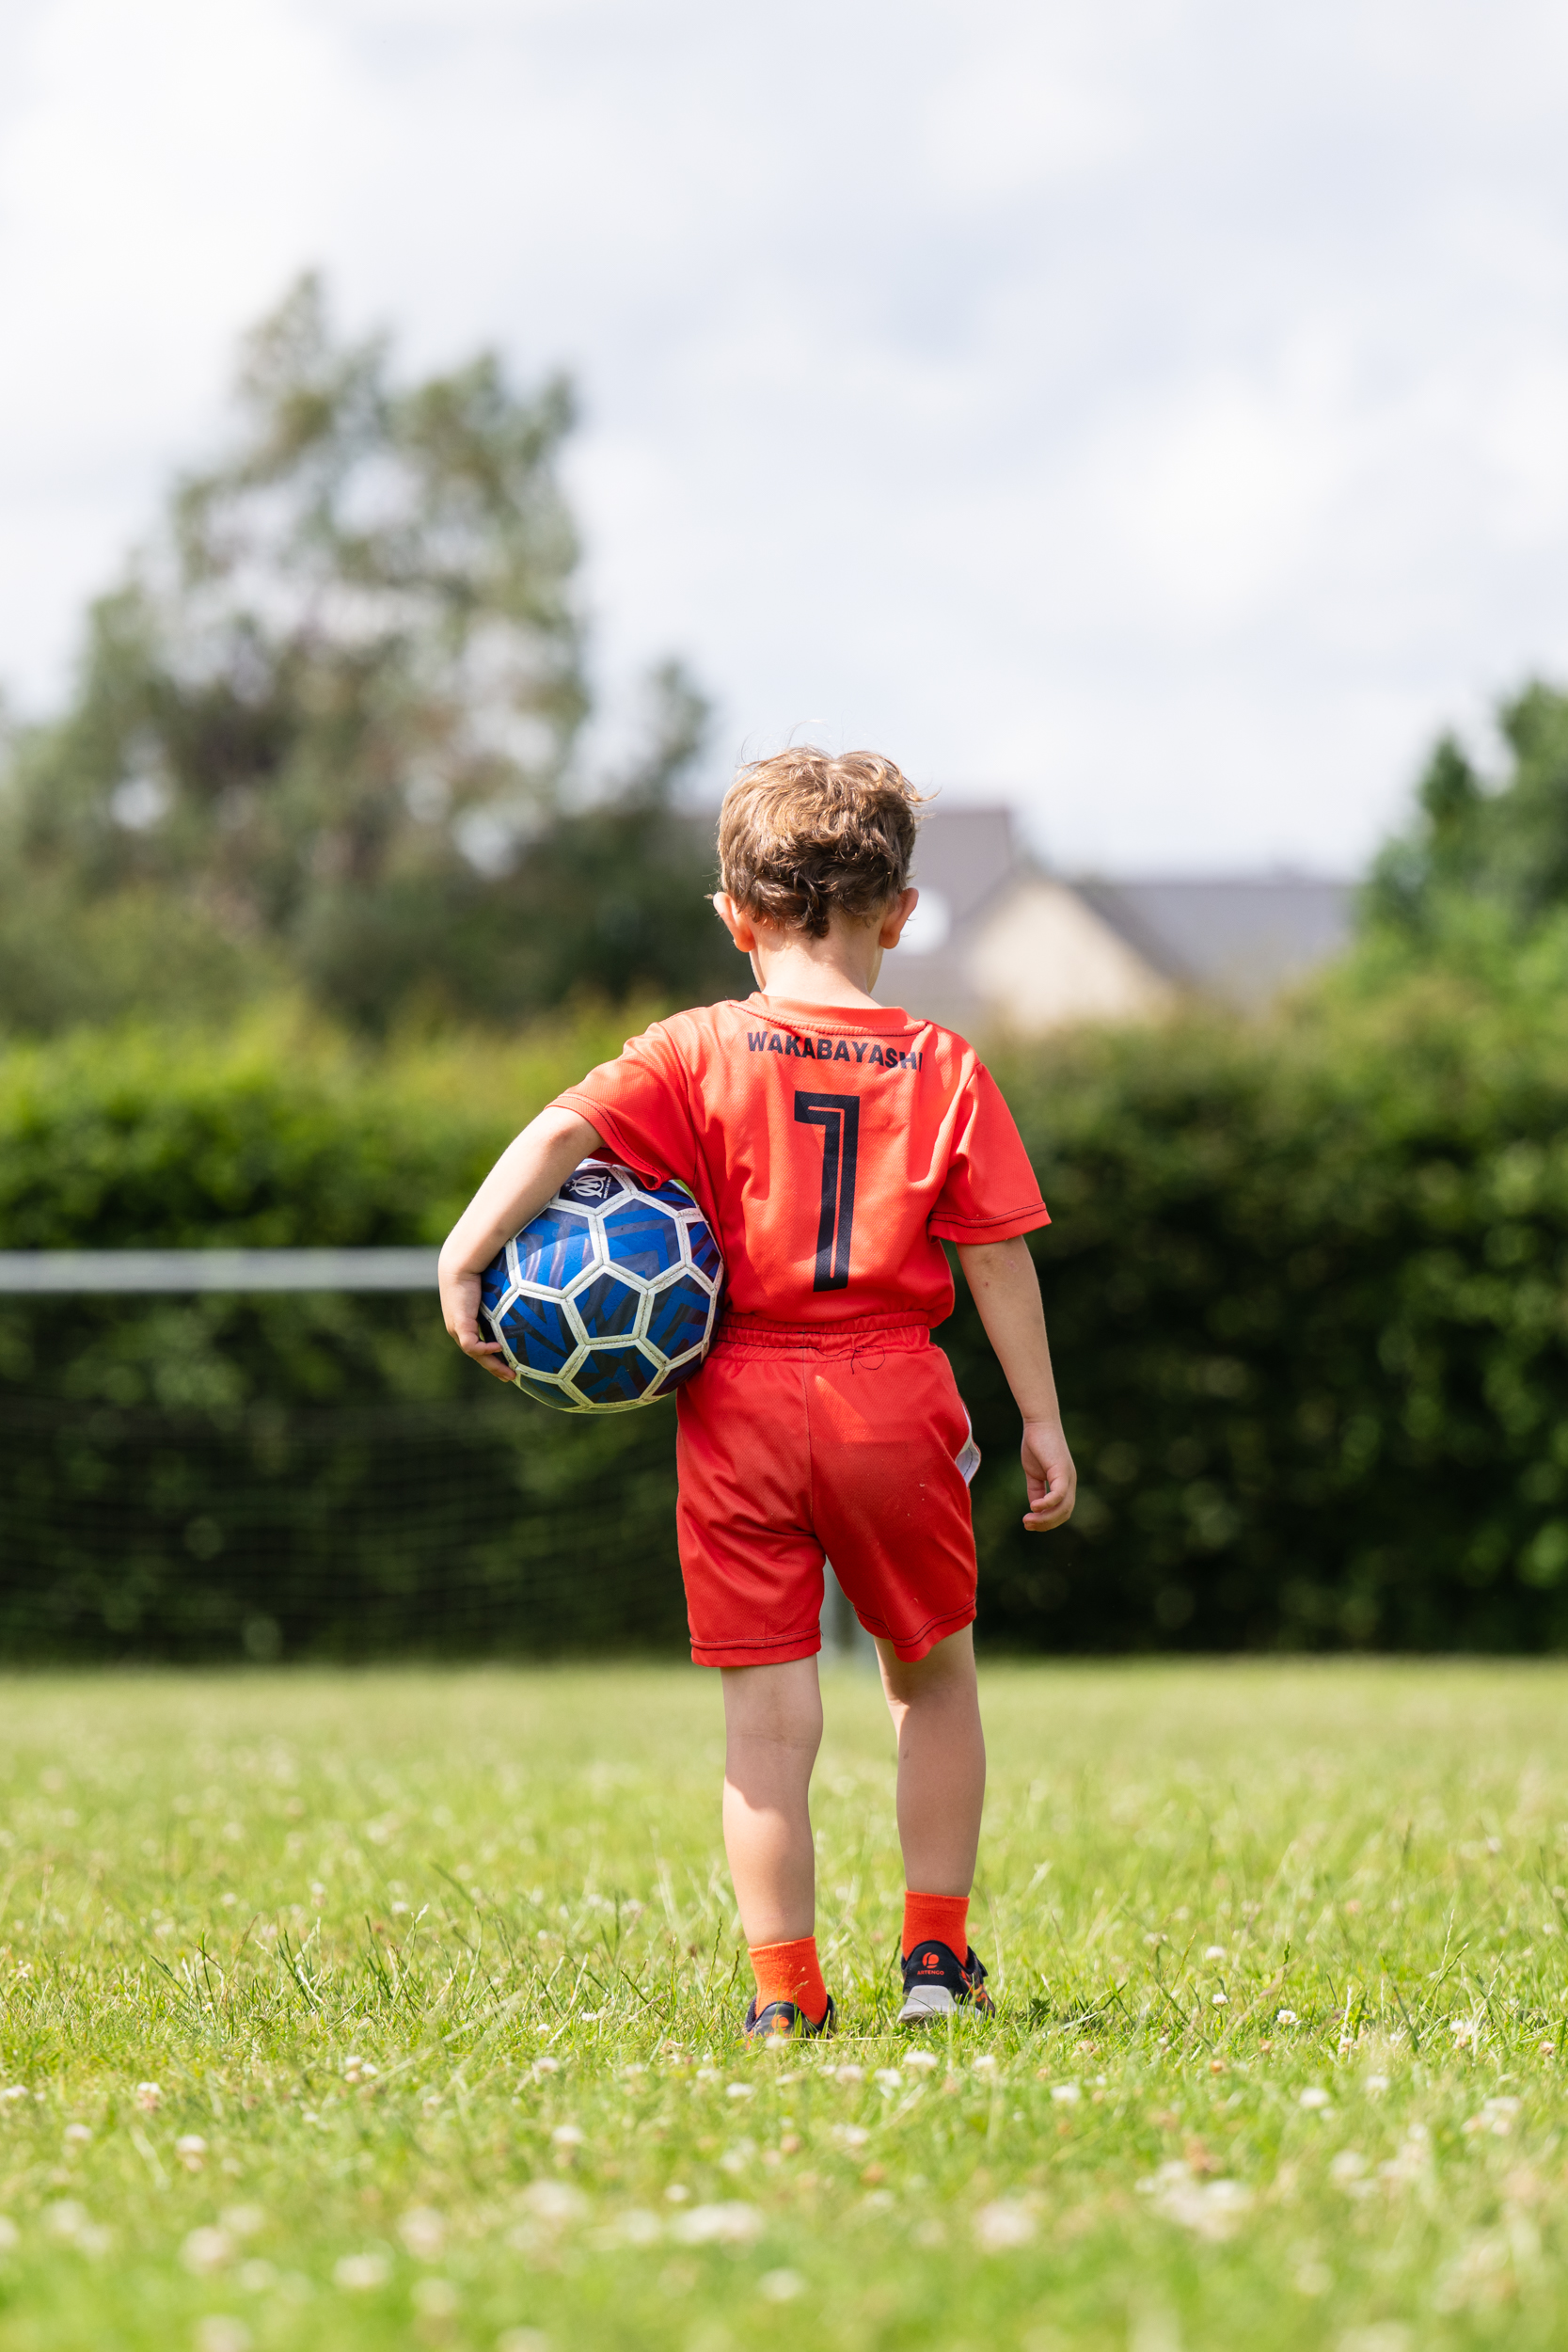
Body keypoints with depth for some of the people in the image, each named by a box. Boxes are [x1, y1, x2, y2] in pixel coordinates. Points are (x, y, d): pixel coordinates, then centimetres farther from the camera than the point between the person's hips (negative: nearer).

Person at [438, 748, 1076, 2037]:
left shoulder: (699, 1053, 0)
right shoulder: (944, 1071, 2)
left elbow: (565, 1130, -15)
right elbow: (998, 1257, 2)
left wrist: (468, 1252, -17)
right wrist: (1041, 1421, 7)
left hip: (741, 1404, -1)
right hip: (895, 1398, 1)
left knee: (768, 1711, 3)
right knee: (933, 1673, 20)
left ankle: (787, 1990, 2)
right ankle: (938, 1954, 21)